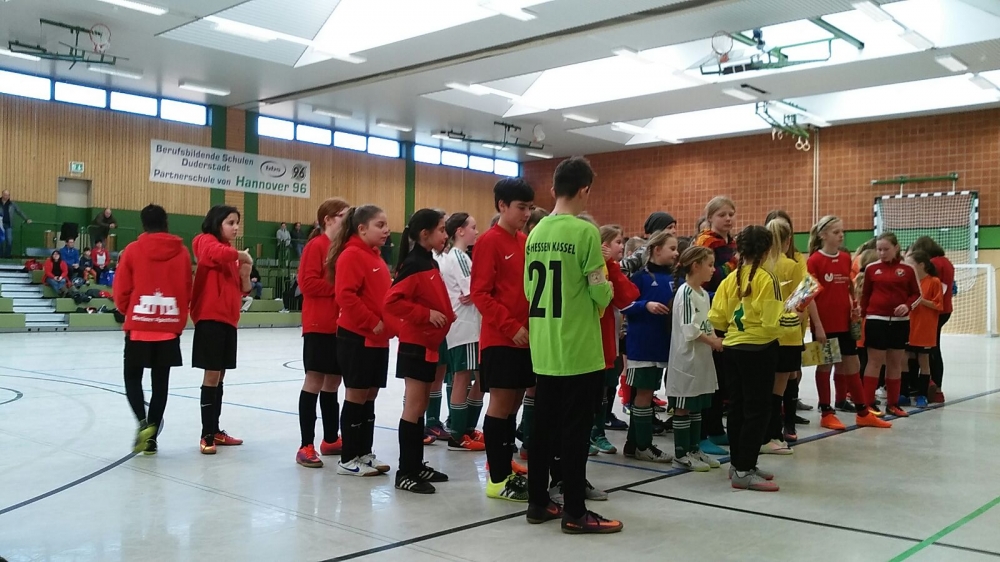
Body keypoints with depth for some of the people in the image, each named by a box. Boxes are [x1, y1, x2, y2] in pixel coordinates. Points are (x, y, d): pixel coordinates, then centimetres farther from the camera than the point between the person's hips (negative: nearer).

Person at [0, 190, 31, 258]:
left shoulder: (12, 203, 7)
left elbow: (19, 211, 10)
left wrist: (26, 219, 6)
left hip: (8, 225, 0)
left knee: (9, 241, -7)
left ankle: (8, 255, 2)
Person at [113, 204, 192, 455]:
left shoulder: (134, 250, -4)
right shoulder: (182, 252, 1)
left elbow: (121, 291, -1)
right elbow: (187, 292, 5)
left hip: (139, 327, -2)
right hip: (170, 328, 2)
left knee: (133, 377, 12)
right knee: (160, 382, 9)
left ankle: (143, 423, -9)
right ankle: (152, 438, 12)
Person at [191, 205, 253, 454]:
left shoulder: (231, 253, 16)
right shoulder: (206, 242, -5)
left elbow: (242, 291, 18)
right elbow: (221, 254, -31)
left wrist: (245, 274, -1)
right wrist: (242, 255, -13)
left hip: (228, 319, 8)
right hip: (211, 318, -8)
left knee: (219, 377, 12)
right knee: (212, 376, -6)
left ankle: (215, 431, 20)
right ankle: (207, 436, 0)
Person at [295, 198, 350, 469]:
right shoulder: (316, 246, -8)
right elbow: (307, 283, -16)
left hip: (342, 325, 8)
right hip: (319, 326, -7)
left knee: (333, 381, 14)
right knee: (314, 381, -4)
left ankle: (331, 440, 24)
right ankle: (306, 446, 1)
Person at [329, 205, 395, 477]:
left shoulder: (376, 257, 15)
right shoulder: (352, 255, -13)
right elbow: (345, 296, -22)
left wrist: (390, 323, 7)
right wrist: (372, 323, -19)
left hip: (378, 339, 9)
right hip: (357, 337, -9)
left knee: (370, 395, 12)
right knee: (356, 396, -1)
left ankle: (364, 453, 21)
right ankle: (348, 459, 8)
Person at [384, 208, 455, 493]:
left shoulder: (430, 263, 12)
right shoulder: (414, 264, -15)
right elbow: (392, 301, -24)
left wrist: (446, 315, 5)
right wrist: (426, 314, -22)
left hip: (429, 343, 9)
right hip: (416, 344, -9)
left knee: (420, 407, 14)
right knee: (413, 408, -4)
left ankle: (416, 465, 23)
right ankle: (405, 472, 3)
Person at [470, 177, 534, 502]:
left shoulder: (525, 242, 13)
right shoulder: (490, 241, -9)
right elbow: (480, 293, -14)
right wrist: (511, 327, -18)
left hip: (526, 338, 7)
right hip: (500, 339, -7)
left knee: (513, 405, 12)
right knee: (501, 405, -1)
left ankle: (506, 471, 23)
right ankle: (497, 479, 8)